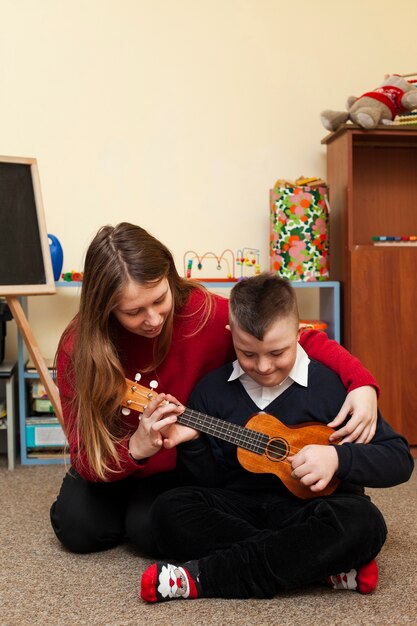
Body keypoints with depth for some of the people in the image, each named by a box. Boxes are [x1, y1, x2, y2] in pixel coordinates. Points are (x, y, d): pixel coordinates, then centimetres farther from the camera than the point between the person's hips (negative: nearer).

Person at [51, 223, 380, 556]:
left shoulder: (207, 314, -27)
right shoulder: (80, 347, -25)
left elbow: (302, 340, -18)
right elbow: (87, 459, -24)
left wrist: (362, 383, -35)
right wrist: (135, 449, -46)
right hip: (113, 463, 2)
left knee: (152, 530, -25)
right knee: (77, 529, -17)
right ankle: (131, 499, 17)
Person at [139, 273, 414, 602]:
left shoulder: (333, 382, -6)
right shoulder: (213, 388, 4)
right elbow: (209, 481, 7)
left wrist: (337, 458, -21)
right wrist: (192, 442, -12)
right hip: (239, 506, 3)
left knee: (363, 522, -34)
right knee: (169, 510, -24)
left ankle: (201, 578, -28)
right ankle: (325, 564, -23)